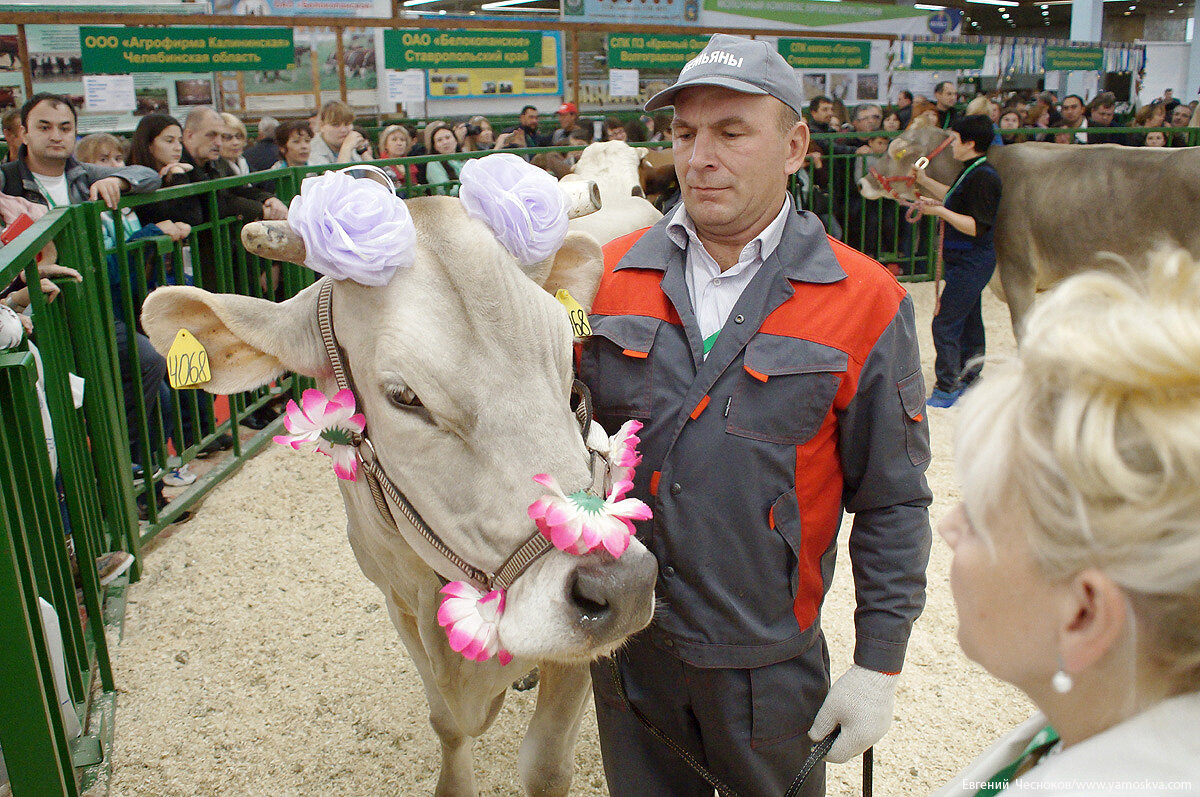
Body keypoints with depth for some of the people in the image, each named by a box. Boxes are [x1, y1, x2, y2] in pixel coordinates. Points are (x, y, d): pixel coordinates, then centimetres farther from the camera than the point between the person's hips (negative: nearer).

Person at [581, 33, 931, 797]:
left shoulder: (865, 304, -10)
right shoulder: (611, 277, -3)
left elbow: (894, 504, -6)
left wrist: (879, 665, -5)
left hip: (771, 663, -2)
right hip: (627, 644, 3)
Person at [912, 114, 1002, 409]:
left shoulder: (983, 176, -21)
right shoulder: (973, 172, 11)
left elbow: (977, 227, -25)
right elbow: (954, 198, 29)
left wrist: (940, 212, -28)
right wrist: (924, 180, 26)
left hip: (970, 263, -11)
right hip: (967, 262, 11)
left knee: (945, 323, -9)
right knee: (968, 320, 18)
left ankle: (946, 389, -4)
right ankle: (968, 374, 30)